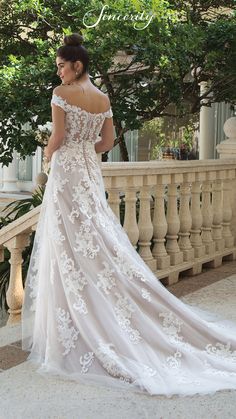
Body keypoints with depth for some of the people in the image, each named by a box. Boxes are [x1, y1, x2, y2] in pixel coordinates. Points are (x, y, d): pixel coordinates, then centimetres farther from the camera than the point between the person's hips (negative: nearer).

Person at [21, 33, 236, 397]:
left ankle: (75, 333, 2)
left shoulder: (61, 93, -9)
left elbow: (57, 137, -13)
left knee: (71, 251, -3)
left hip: (65, 173, -6)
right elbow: (107, 142, 11)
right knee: (100, 245, 10)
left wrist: (49, 156, 7)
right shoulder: (104, 98, 10)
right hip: (90, 173, 6)